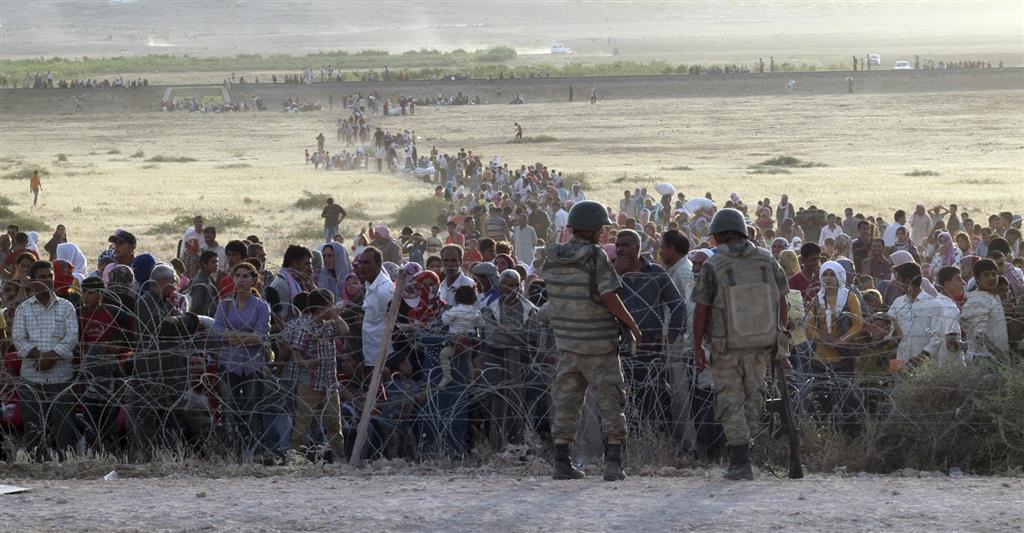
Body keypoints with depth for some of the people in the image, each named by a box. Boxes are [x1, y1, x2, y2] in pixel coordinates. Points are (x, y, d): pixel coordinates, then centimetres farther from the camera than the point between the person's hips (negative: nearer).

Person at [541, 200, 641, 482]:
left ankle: (561, 463, 6)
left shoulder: (553, 258, 2)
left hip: (568, 342, 5)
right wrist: (633, 326, -8)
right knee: (610, 404, 2)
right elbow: (610, 298, -19)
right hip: (599, 343, -5)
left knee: (566, 404, 10)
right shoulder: (596, 257, -15)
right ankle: (613, 463, -4)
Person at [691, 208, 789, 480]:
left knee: (731, 401, 5)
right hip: (761, 345, 3)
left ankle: (741, 461, -3)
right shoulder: (767, 261, -2)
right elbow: (782, 303, 4)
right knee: (753, 397, 18)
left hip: (726, 347, -3)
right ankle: (738, 453, 26)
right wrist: (781, 337, 14)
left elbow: (701, 310, -11)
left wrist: (697, 347, -3)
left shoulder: (712, 267, -11)